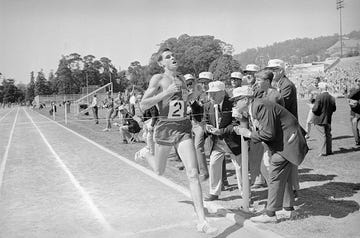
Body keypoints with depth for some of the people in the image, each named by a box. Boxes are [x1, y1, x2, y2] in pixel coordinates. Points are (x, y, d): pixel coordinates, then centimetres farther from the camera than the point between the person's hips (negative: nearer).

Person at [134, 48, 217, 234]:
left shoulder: (181, 79, 8)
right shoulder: (158, 79, -7)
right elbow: (143, 105, -15)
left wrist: (191, 97, 4)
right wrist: (167, 92, -21)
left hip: (184, 128, 3)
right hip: (165, 128, -3)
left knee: (193, 173, -10)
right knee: (159, 171, 20)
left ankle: (201, 221, -7)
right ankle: (144, 153, 55)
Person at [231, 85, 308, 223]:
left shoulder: (261, 106, -23)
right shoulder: (253, 109, 9)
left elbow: (268, 133, -27)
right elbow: (259, 132, 9)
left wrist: (249, 133, -17)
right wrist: (244, 131, -3)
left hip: (287, 142, -11)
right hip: (281, 143, 11)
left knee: (275, 177, -6)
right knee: (283, 176, 21)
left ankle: (270, 214, 3)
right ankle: (288, 206, 36)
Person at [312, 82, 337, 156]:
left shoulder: (319, 97, -17)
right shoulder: (331, 97, 1)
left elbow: (315, 109, -21)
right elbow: (334, 109, 7)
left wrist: (312, 108, 0)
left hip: (320, 120, -6)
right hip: (328, 119, 6)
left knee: (322, 135, -1)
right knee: (328, 135, 15)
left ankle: (323, 152, 2)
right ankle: (329, 150, 23)